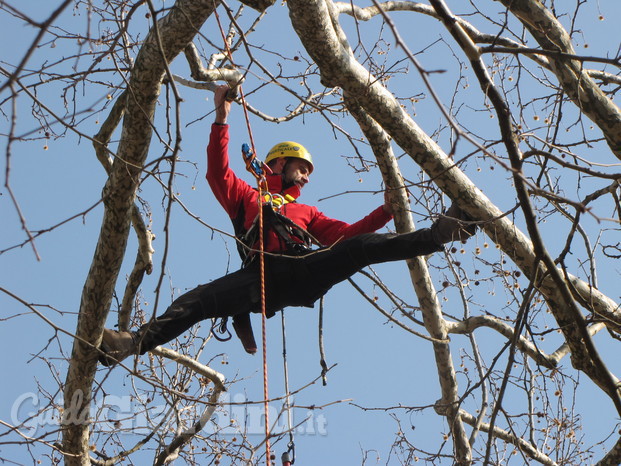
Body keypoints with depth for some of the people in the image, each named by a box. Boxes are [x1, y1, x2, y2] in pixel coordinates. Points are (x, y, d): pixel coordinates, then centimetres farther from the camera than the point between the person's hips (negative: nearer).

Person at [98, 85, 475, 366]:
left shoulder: (307, 212, 40)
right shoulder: (246, 197, 35)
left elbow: (346, 233, 26)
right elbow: (218, 173, 19)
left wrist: (386, 212, 14)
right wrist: (222, 118, 14)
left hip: (303, 272, 2)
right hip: (261, 277, -2)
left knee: (360, 247, -21)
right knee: (196, 301, -27)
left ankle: (439, 233, -30)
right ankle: (137, 341, -45)